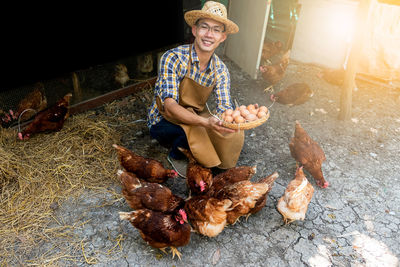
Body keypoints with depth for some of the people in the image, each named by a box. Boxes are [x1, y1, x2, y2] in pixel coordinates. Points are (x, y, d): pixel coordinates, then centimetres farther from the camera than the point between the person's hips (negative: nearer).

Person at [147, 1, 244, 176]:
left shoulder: (220, 70, -6)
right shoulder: (173, 58, -21)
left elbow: (225, 109, -12)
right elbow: (169, 105, -30)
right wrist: (205, 122, -46)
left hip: (195, 119, 5)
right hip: (163, 123, -5)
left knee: (234, 136, -15)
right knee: (193, 132, -35)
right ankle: (176, 156, 0)